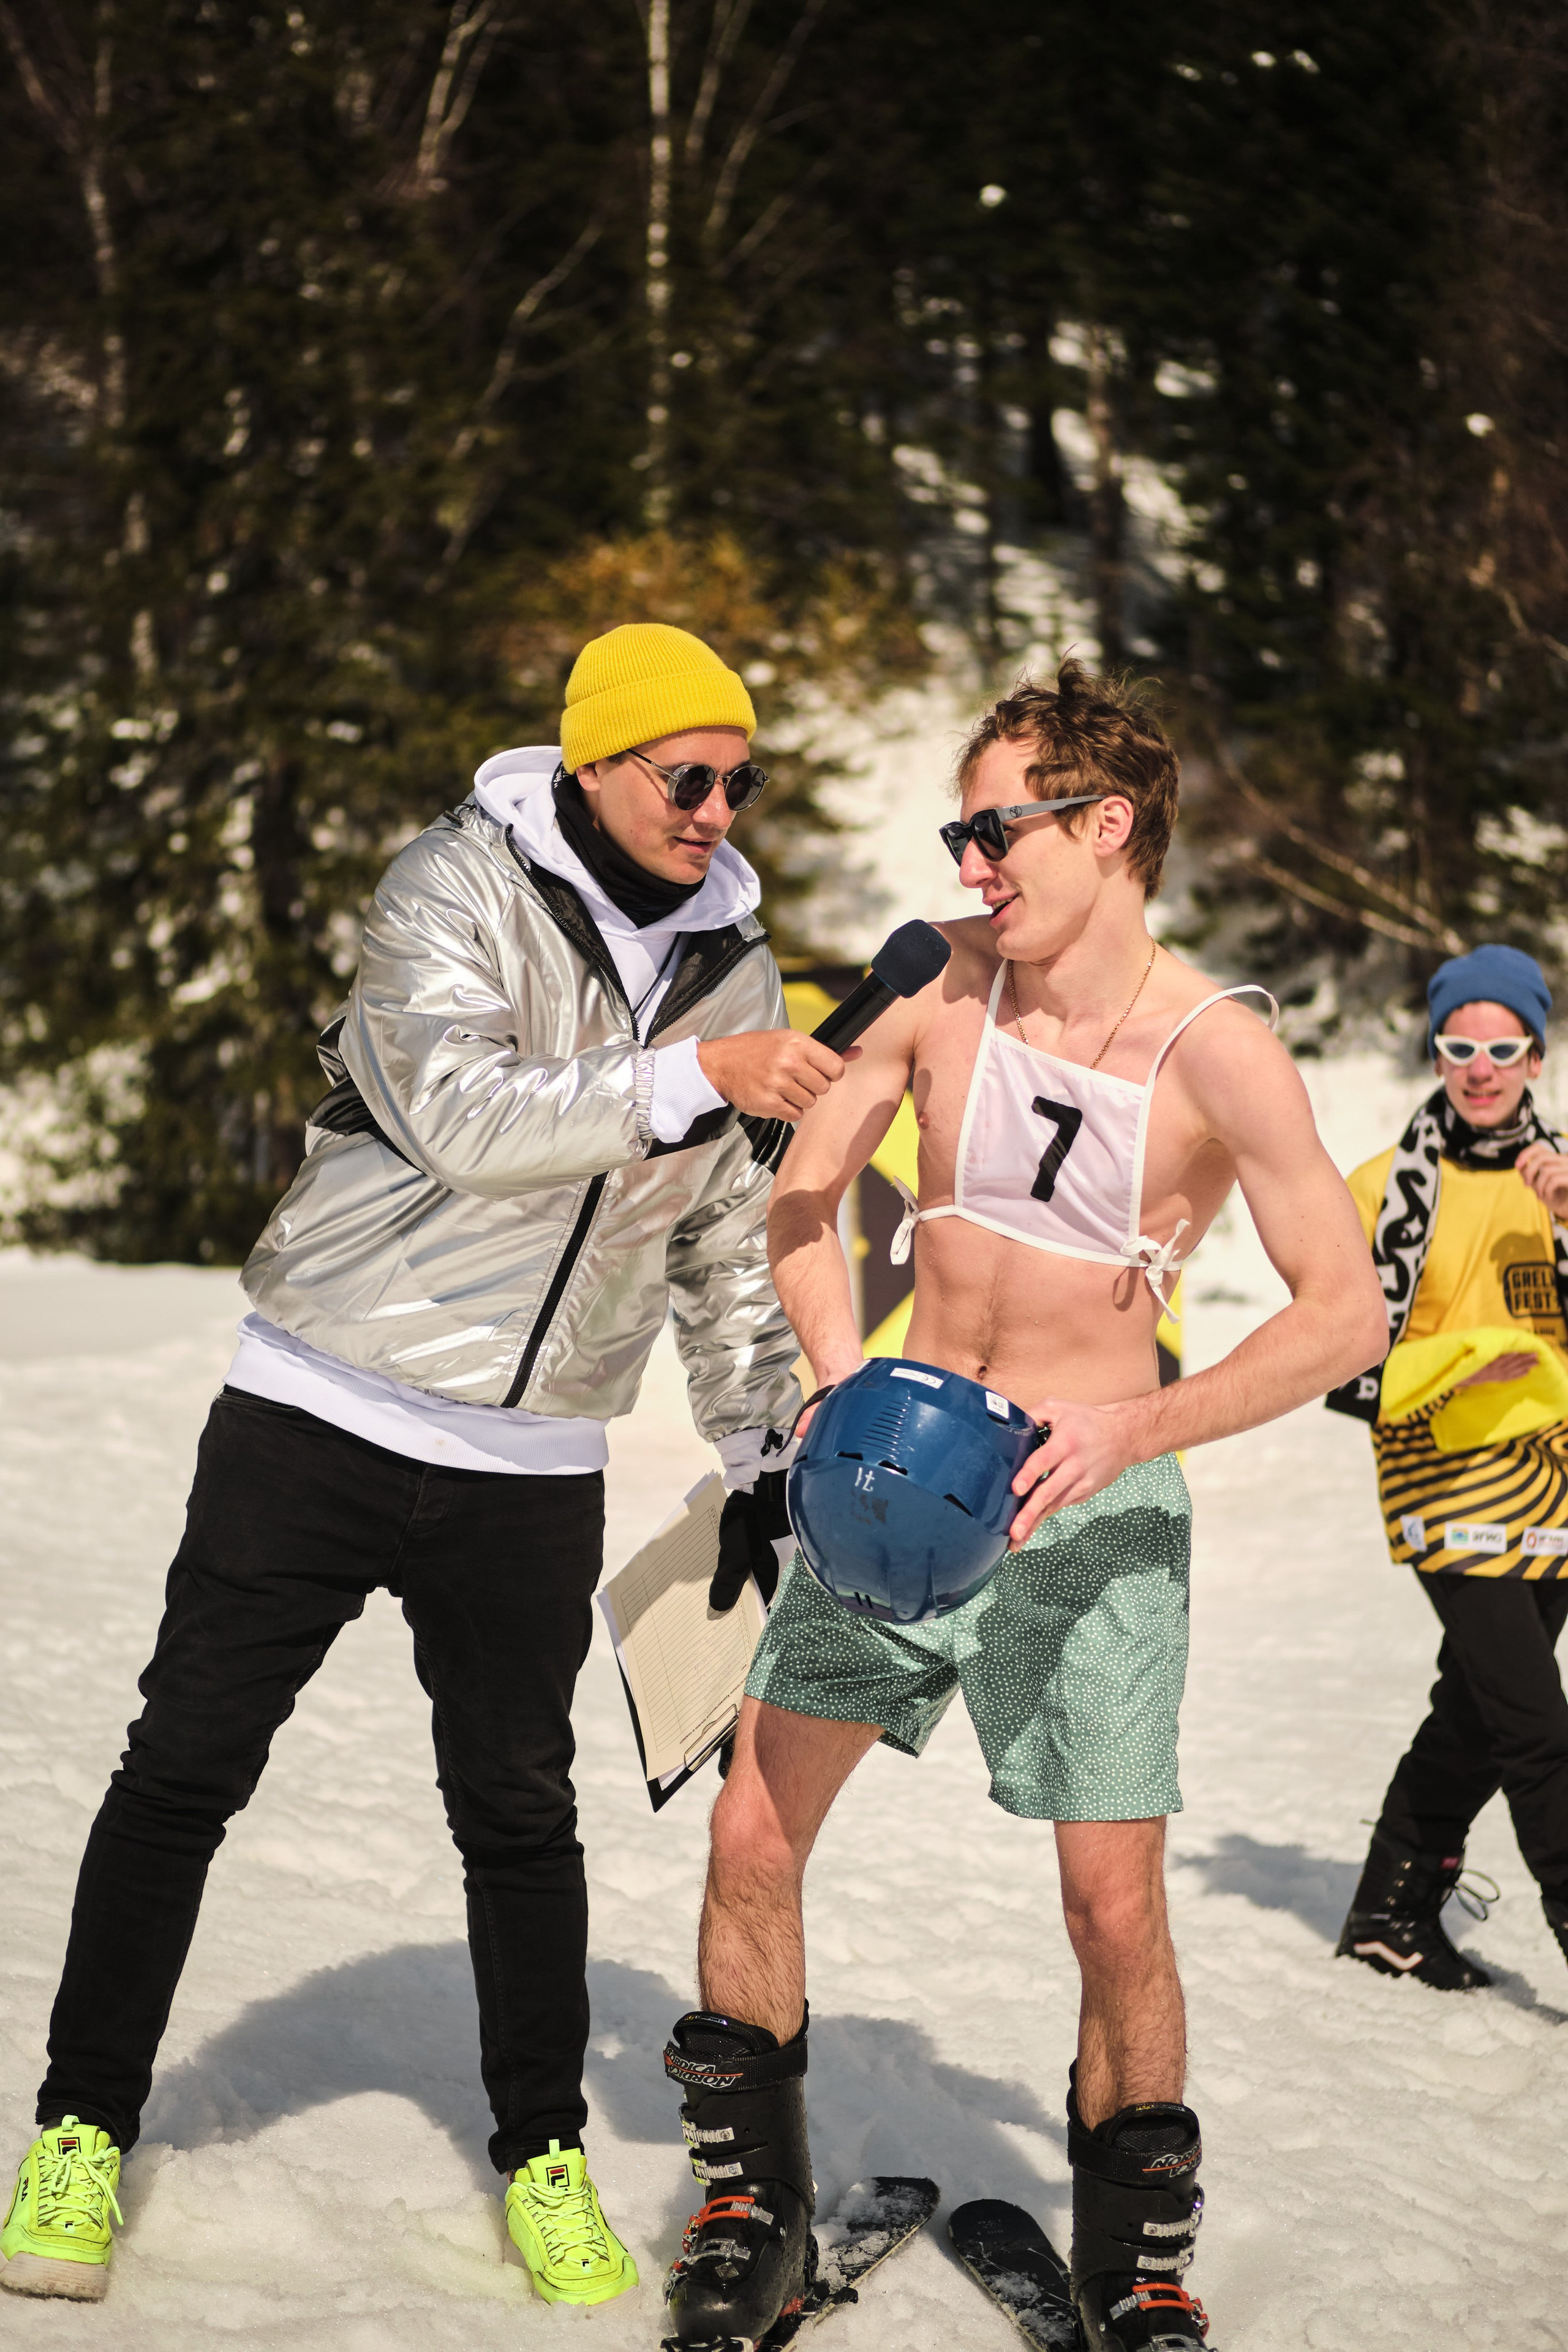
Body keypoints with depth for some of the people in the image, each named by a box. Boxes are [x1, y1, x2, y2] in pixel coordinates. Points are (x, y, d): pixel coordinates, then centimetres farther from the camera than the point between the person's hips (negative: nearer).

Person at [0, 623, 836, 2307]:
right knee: (184, 1772, 2)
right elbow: (467, 1120, -26)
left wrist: (760, 1453, 14)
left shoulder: (734, 965, 7)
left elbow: (723, 1240, 16)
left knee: (520, 1814, 9)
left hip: (531, 1469, 4)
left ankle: (541, 2152, 25)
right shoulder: (457, 889, -10)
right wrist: (691, 1075, -31)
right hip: (324, 1412, -3)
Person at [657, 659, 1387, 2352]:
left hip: (1088, 1505, -3)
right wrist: (840, 1376, -8)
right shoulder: (945, 983, -1)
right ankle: (752, 2208, 18)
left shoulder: (1217, 1054, -13)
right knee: (752, 1833, -2)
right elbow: (803, 1190, 9)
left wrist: (1138, 1424, -24)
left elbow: (1347, 1311, -13)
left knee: (1116, 1908, -6)